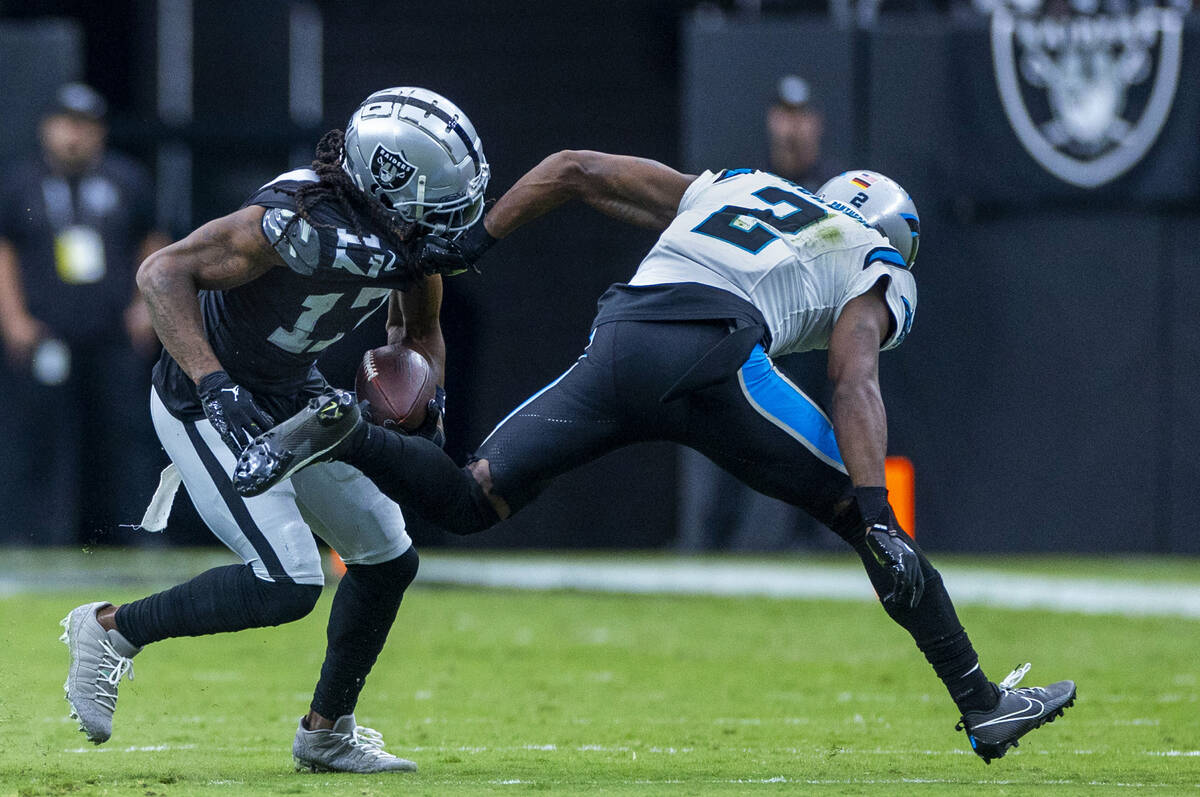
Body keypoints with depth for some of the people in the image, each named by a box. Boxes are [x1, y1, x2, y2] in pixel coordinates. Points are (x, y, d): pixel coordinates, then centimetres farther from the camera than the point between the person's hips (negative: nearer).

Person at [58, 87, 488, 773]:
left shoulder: (416, 236, -7)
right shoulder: (298, 222, -32)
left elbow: (419, 328, 14)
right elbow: (163, 272, -28)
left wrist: (425, 408, -4)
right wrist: (214, 385, -36)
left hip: (295, 396, 9)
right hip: (211, 402, -9)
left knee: (390, 559, 10)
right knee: (288, 583, -18)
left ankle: (327, 733, 27)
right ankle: (111, 630, 0)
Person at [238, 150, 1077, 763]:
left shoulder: (721, 189, 38)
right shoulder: (870, 271, 24)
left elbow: (571, 169, 30)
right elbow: (856, 384, 4)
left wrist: (463, 248, 33)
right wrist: (879, 518, -5)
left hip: (615, 349, 3)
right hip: (712, 359, -3)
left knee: (470, 502, 11)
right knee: (863, 517, 10)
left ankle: (344, 433, -15)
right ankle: (984, 705, 9)